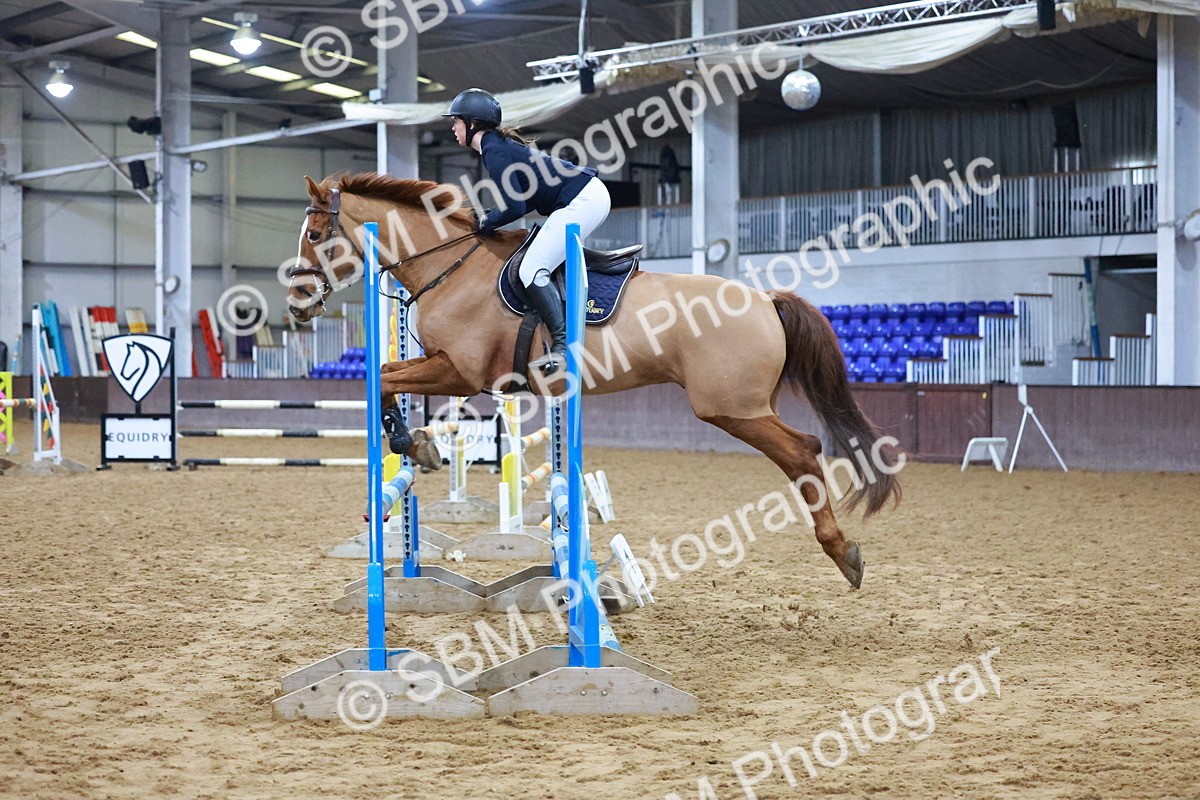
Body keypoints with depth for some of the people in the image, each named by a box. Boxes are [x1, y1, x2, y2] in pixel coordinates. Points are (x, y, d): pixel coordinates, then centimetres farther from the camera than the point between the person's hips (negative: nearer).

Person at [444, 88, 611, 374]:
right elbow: (527, 199, 22)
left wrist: (487, 223, 0)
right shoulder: (502, 143, 18)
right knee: (535, 270, 19)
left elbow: (515, 208, -18)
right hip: (592, 193, 11)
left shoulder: (494, 152, -12)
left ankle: (563, 347, -19)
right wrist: (490, 216, 12)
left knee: (532, 272, -13)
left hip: (581, 202, -11)